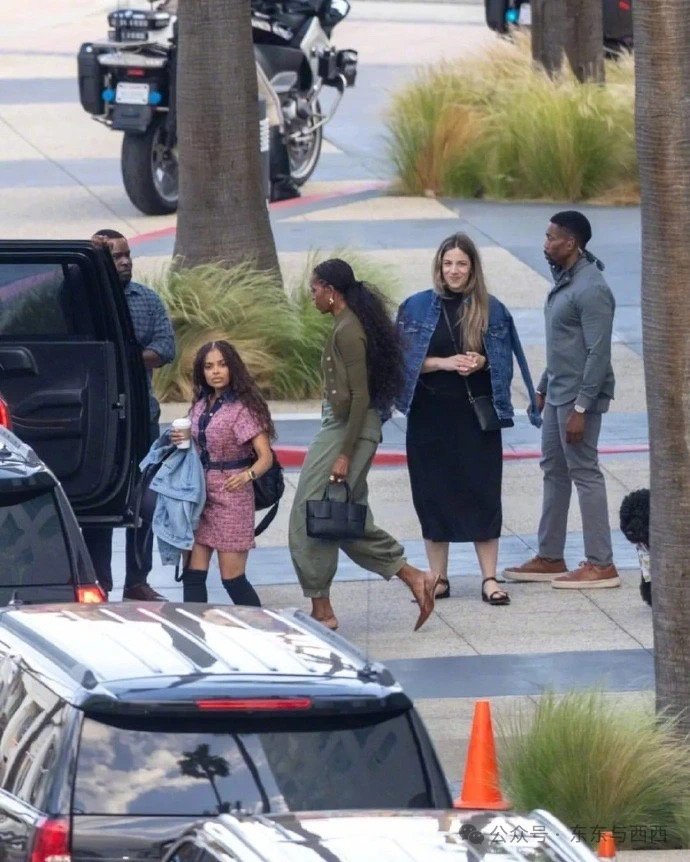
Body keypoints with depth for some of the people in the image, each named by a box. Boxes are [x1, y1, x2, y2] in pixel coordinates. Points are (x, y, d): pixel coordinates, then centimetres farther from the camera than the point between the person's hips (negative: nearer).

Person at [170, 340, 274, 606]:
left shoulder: (243, 407, -11)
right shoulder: (201, 406, 9)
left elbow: (265, 456, -17)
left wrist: (248, 475, -37)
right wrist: (182, 441, 3)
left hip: (231, 494, -7)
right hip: (200, 492, 7)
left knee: (232, 577, -6)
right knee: (192, 574, -1)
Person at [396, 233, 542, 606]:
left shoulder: (491, 310, 3)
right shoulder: (417, 308, 3)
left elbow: (505, 361, 7)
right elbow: (403, 359, 1)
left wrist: (482, 362, -14)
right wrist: (445, 362, -14)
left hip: (476, 415, -1)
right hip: (430, 416, 1)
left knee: (482, 492, -2)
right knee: (433, 494, 3)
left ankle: (489, 578, 1)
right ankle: (438, 578, 12)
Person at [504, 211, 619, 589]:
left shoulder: (591, 289, -19)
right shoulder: (563, 280, 11)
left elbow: (598, 354, -22)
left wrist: (580, 408, -23)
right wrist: (543, 389, 21)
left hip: (579, 397, -10)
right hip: (557, 394, 10)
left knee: (584, 473, -6)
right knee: (554, 470, 14)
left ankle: (601, 565, -1)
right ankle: (550, 557, 23)